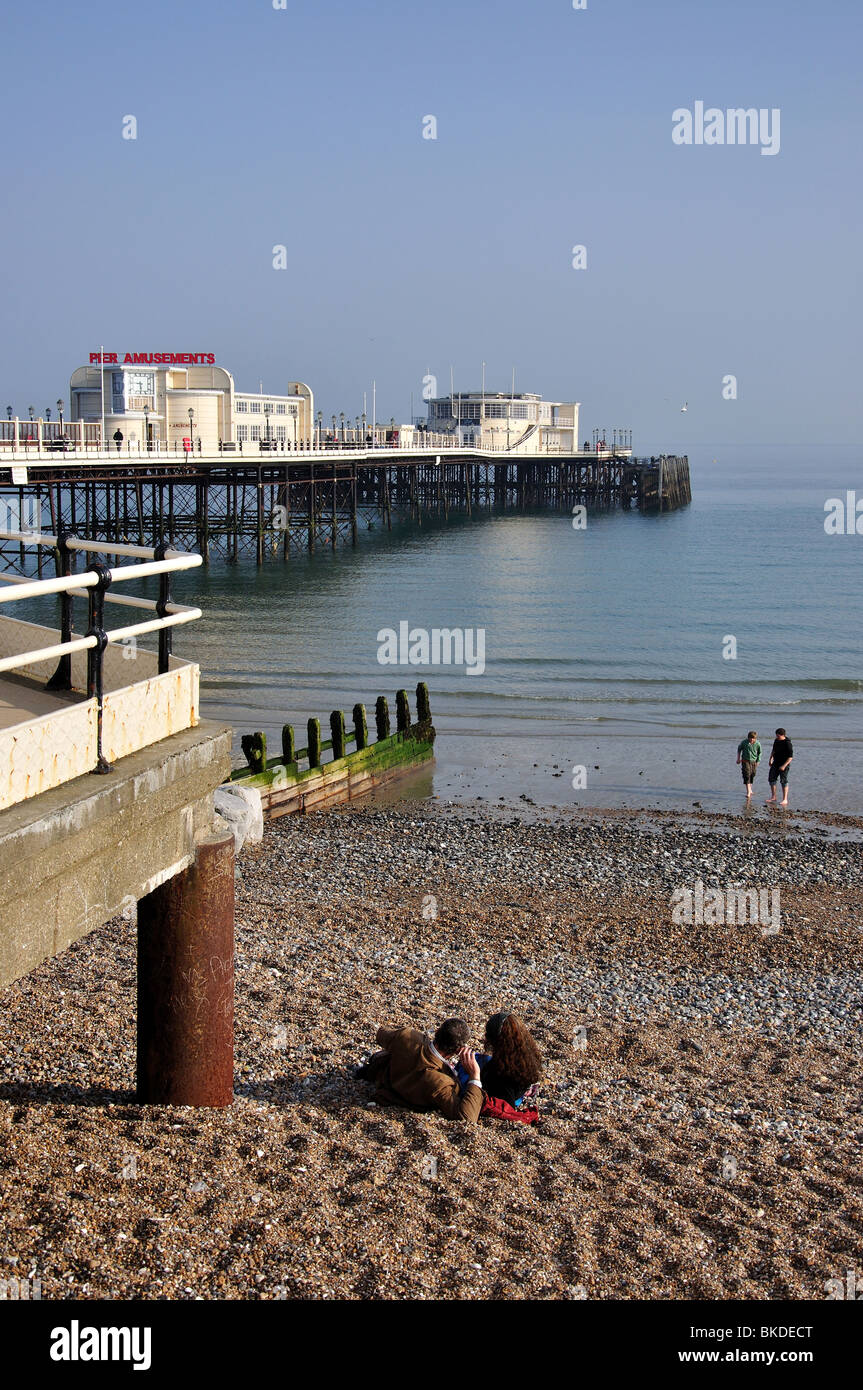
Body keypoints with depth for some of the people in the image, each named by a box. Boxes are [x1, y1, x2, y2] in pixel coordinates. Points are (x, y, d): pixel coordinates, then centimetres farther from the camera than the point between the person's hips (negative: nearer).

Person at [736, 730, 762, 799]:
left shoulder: (757, 744, -11)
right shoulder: (744, 742, -13)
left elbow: (759, 753, 6)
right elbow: (739, 749, 6)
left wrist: (758, 762, 5)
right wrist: (738, 759, 9)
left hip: (754, 762, 2)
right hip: (745, 761, -2)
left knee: (752, 776, 12)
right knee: (747, 776, -13)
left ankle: (750, 789, 33)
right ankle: (748, 792, -17)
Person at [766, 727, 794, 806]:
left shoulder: (788, 743, -19)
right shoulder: (776, 741, 4)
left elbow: (790, 757, -19)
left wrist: (784, 766, -24)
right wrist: (771, 759, 13)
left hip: (784, 764, -8)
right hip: (776, 763, 8)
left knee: (783, 781, -6)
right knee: (771, 778, 8)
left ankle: (785, 800, 0)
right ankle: (773, 797, 20)